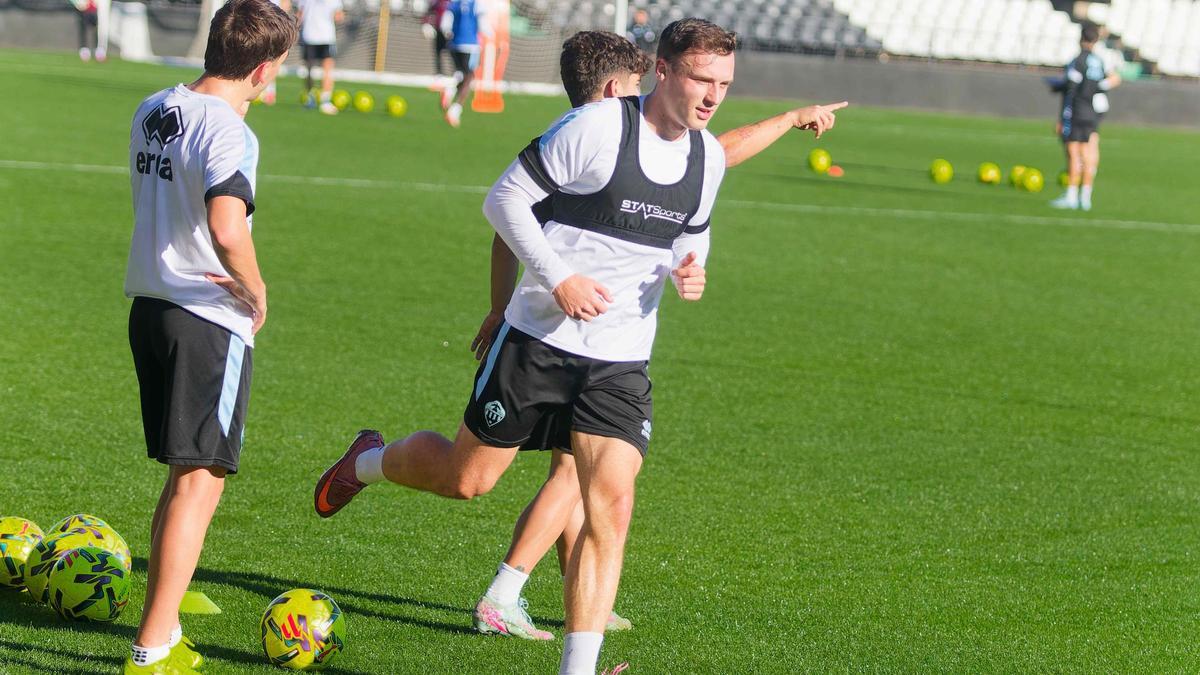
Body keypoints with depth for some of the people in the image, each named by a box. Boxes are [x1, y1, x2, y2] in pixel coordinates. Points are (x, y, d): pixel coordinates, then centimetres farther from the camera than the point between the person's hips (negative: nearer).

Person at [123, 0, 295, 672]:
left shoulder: (152, 110, 9)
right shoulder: (229, 132, -18)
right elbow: (227, 227, -33)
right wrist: (257, 291, -15)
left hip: (150, 307, 9)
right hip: (211, 321, -9)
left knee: (183, 475, 19)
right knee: (202, 480, -4)